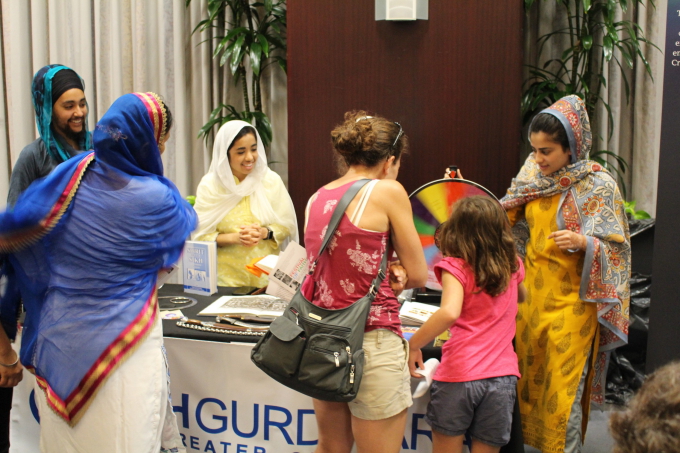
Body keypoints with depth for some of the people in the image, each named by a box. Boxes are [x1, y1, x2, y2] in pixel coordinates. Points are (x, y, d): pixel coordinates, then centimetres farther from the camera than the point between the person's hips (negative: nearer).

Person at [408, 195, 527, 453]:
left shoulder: (456, 266, -5)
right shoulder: (513, 265, 10)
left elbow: (449, 312, -24)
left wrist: (413, 345, -13)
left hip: (459, 374, -4)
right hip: (502, 375, 4)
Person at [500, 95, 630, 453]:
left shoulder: (598, 185, -10)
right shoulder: (534, 176, 5)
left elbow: (616, 247, -10)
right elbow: (510, 221, 18)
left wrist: (583, 242, -28)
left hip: (571, 300, -5)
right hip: (532, 293, 5)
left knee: (563, 387, -3)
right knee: (528, 379, 11)